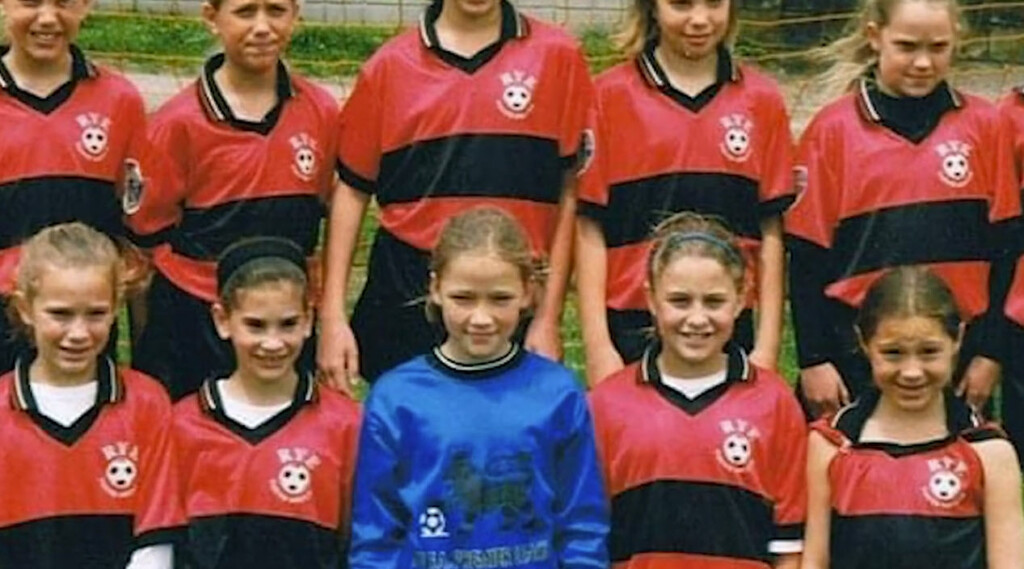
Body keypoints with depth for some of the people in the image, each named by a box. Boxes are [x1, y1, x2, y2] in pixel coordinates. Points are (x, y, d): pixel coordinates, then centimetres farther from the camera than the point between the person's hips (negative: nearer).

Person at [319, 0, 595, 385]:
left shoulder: (556, 56, 1)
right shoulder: (390, 65, 5)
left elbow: (570, 191, 2)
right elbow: (353, 191, 8)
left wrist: (549, 317, -1)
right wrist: (333, 317, 2)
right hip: (407, 296, 1)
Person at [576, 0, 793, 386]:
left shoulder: (761, 100, 6)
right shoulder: (612, 95, 0)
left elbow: (770, 230, 7)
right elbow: (590, 228, 0)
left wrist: (767, 347, 3)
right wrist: (597, 346, -5)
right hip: (632, 328, -1)